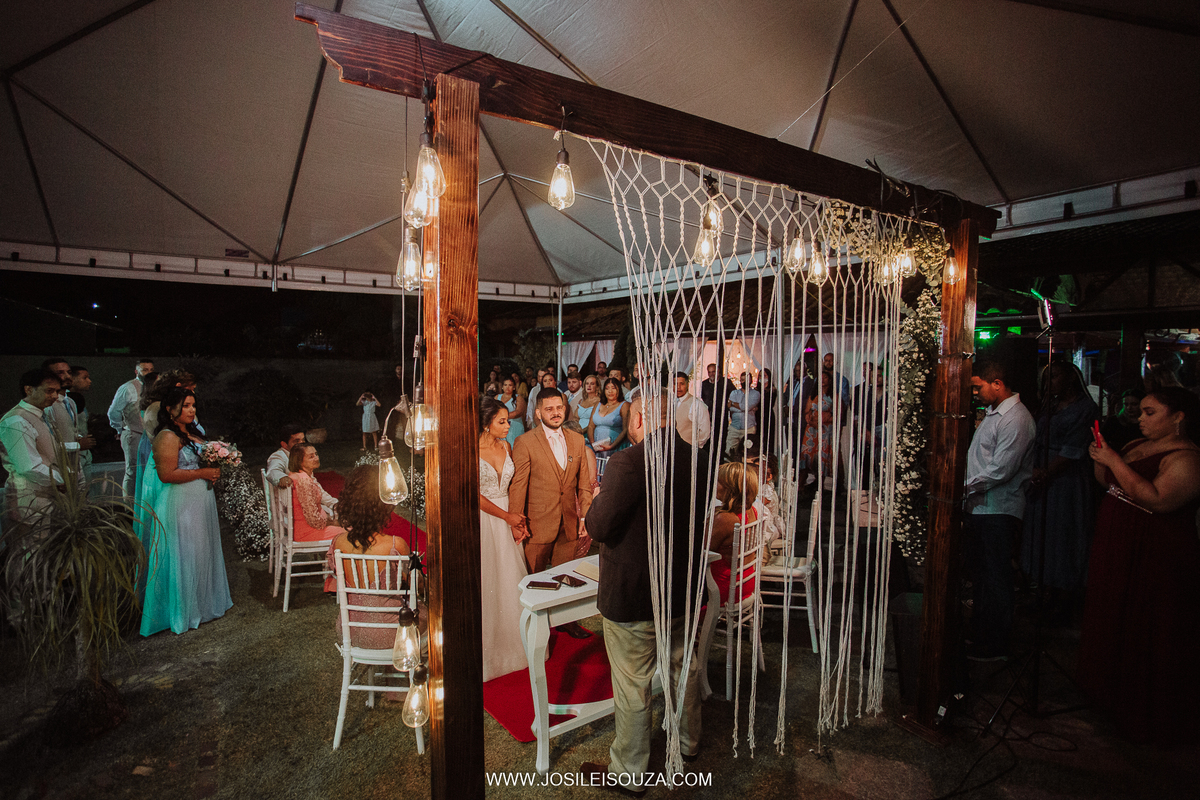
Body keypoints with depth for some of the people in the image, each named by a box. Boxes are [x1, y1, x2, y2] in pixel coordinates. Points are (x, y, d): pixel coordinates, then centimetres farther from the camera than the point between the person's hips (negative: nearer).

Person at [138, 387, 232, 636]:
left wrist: (214, 472, 4)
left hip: (200, 503, 9)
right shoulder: (167, 437, -16)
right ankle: (183, 610, 14)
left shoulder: (192, 432, 12)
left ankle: (203, 602, 28)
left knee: (203, 550, 15)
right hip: (180, 505, -9)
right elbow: (167, 474, -23)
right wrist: (203, 473, -18)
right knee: (184, 555, 1)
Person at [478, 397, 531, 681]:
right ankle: (490, 647, 22)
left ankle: (514, 641, 28)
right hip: (483, 519, -5)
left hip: (508, 517, 5)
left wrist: (517, 519, -4)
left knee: (511, 578, 12)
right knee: (485, 582, 5)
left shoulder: (506, 446, 3)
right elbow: (475, 495, -13)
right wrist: (508, 516, -10)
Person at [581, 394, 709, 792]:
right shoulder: (696, 459, -3)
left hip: (632, 595, -7)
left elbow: (599, 526, -23)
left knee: (632, 686, 11)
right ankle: (688, 742, 48)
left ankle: (628, 771, 30)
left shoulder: (628, 462, -26)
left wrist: (599, 499, -4)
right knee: (684, 667, 26)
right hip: (684, 589, 8)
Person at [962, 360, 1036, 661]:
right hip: (978, 507, 10)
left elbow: (1000, 470, -23)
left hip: (997, 511, -9)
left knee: (994, 581, 2)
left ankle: (993, 648, 15)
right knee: (978, 574, 18)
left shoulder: (1016, 420, -17)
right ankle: (978, 634, 32)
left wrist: (964, 487, -15)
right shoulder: (993, 413, 14)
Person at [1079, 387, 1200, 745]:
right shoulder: (1138, 445, 9)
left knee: (1148, 638, 4)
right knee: (1113, 620, 21)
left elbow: (1157, 500, -30)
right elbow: (1107, 482, 15)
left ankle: (1150, 716, 21)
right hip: (1117, 552, 9)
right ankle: (1112, 691, 40)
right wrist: (1100, 458, -3)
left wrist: (1115, 461, -27)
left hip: (1154, 562, -9)